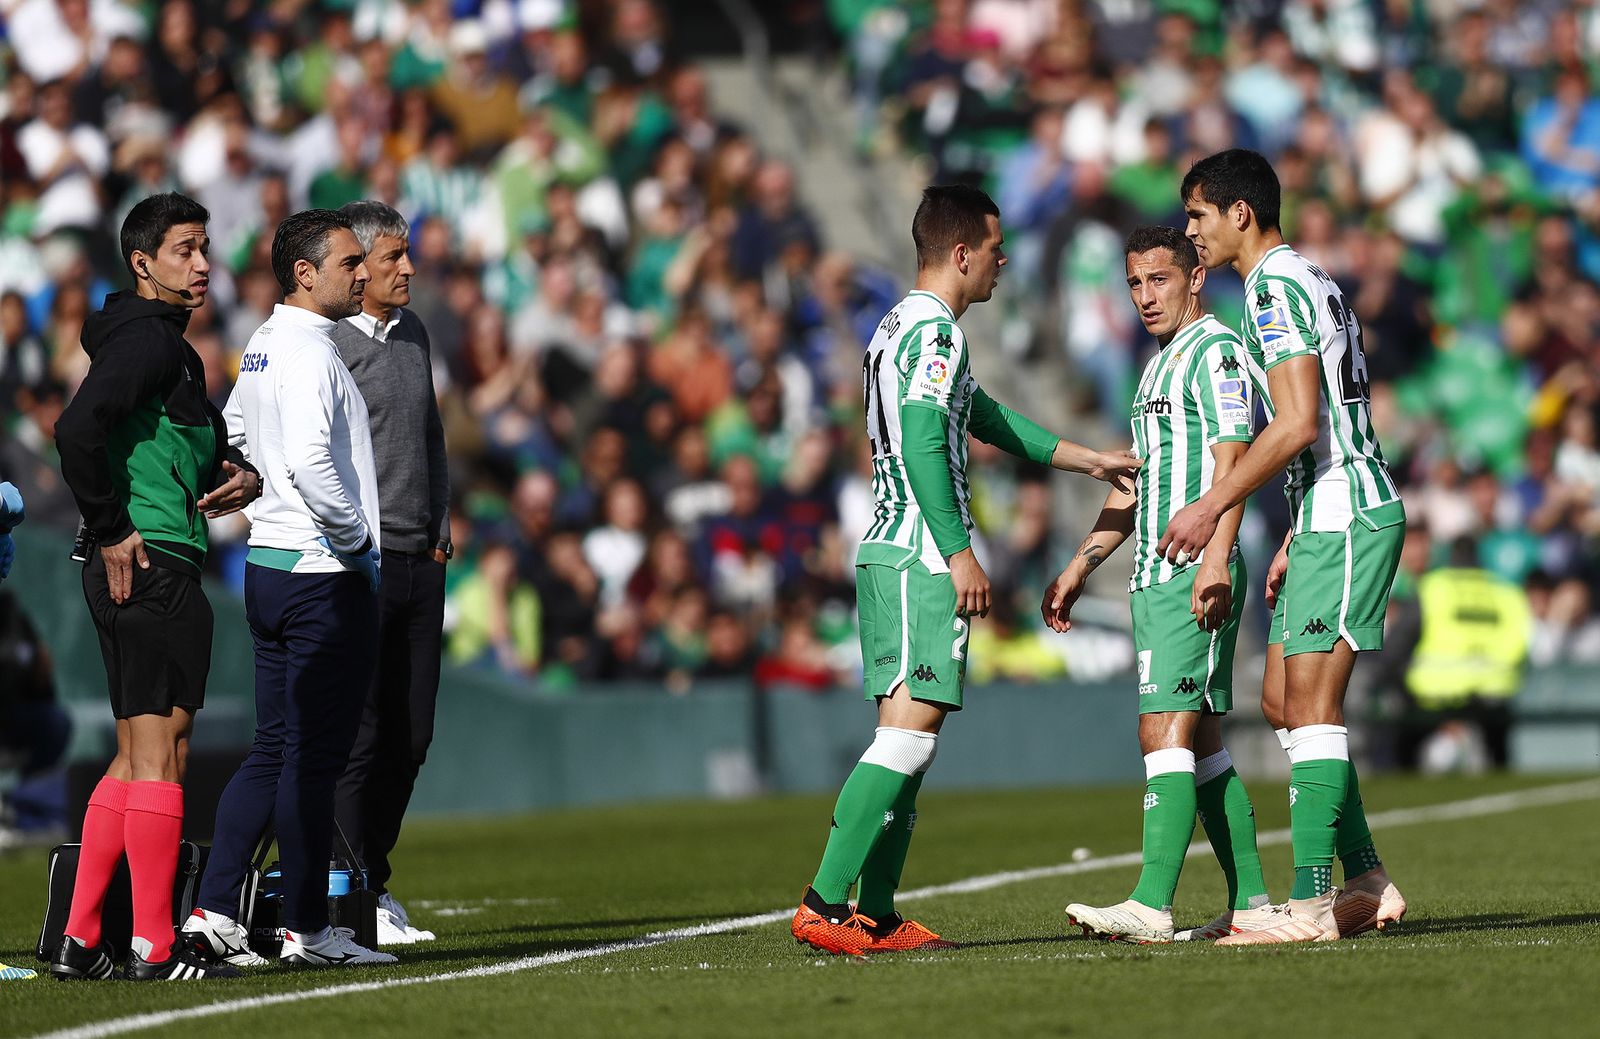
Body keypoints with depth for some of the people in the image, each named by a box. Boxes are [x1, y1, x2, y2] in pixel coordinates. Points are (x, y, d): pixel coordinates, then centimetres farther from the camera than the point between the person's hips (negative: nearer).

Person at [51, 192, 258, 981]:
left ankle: (79, 940, 14)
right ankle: (154, 946, -4)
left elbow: (205, 447, 30)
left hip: (129, 576, 11)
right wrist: (111, 532, -20)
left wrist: (240, 477, 7)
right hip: (153, 565, -11)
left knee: (136, 754, 13)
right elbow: (77, 431, -26)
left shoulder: (171, 346, 20)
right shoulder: (144, 339, -12)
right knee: (160, 747, -7)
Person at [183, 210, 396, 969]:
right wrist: (356, 538, -16)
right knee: (315, 756, -4)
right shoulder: (308, 354, -16)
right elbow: (310, 461, -28)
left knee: (273, 749, 12)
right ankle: (306, 929, 0)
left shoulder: (261, 348, 14)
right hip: (325, 575, -10)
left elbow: (233, 437, 27)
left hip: (268, 565, 10)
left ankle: (212, 908, 8)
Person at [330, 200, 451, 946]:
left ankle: (371, 879, 17)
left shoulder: (413, 334, 16)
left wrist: (439, 536, 15)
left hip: (418, 567, 7)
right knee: (356, 736, -6)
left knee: (409, 737, 8)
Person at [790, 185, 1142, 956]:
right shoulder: (936, 329, -10)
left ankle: (876, 917, 6)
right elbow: (922, 442, -20)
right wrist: (960, 552, -19)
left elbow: (988, 422, 33)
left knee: (909, 739, 9)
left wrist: (1091, 461, 39)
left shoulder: (901, 327, 22)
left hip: (889, 554, 10)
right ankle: (824, 906, -20)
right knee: (909, 734, -14)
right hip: (920, 559, -10)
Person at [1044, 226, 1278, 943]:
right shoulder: (1160, 365, 23)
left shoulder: (1216, 351, -7)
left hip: (1195, 576, -10)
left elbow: (1231, 462, -17)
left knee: (1167, 730, -15)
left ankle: (1152, 906, -21)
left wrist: (1216, 558, -27)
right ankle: (1251, 904, 11)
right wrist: (1082, 564, 27)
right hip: (1154, 579, 10)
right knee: (1199, 740, 9)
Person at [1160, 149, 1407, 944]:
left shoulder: (1275, 288, -13)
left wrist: (1210, 508, -17)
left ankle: (1313, 906, -10)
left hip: (1346, 521, -10)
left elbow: (1296, 425, -21)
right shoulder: (1308, 281, 19)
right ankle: (1368, 885, 13)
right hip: (1331, 519, 10)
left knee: (1310, 705, -10)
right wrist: (1295, 539, 24)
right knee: (1281, 702, 12)